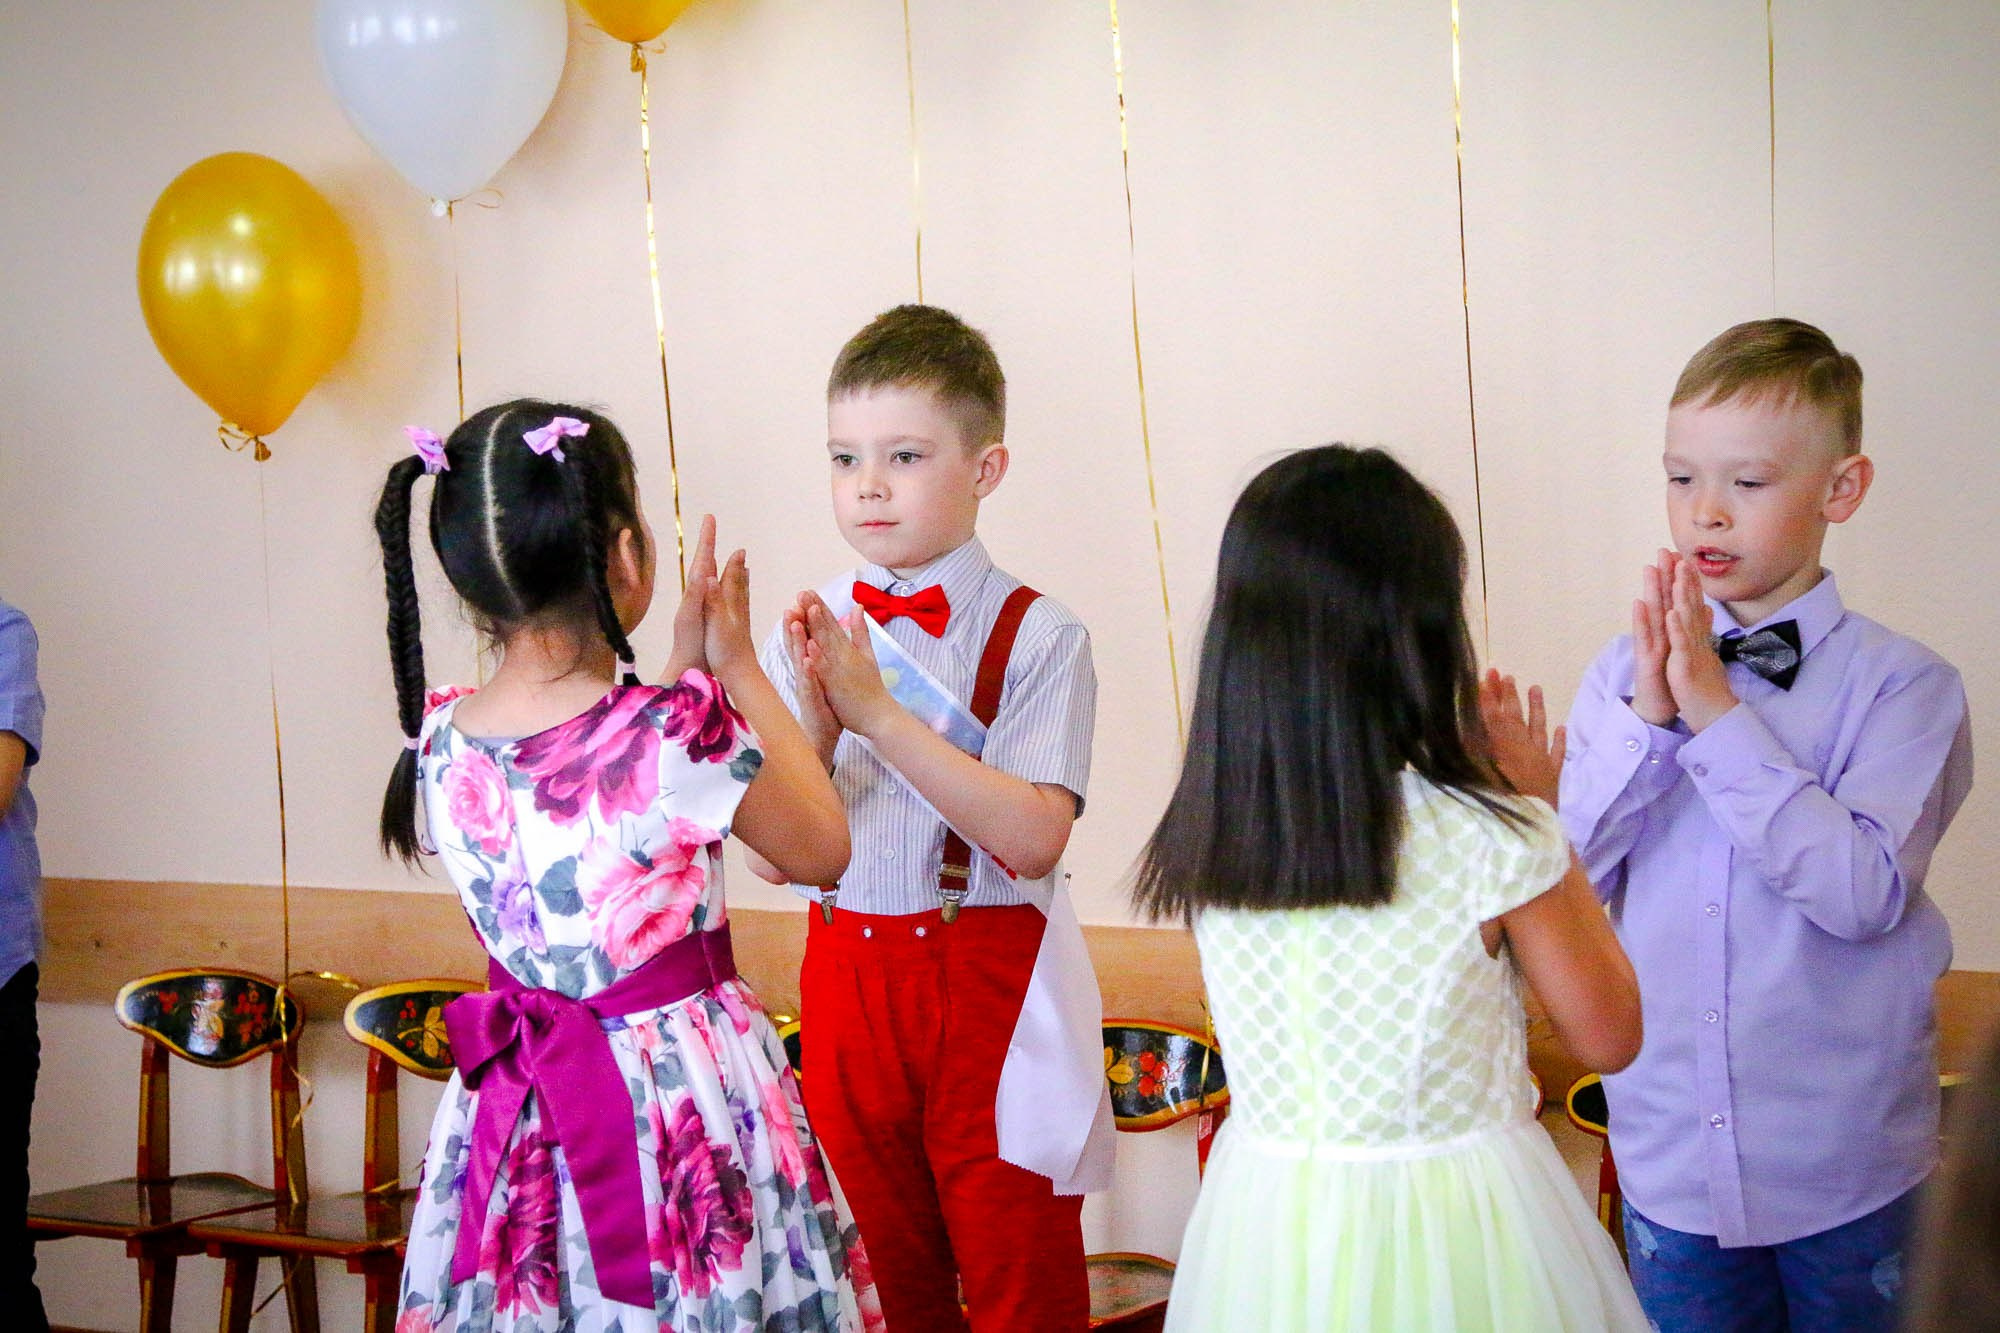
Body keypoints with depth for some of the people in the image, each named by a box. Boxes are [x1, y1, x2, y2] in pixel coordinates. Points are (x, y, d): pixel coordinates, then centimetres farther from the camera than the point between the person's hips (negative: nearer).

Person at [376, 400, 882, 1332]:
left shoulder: (441, 741, -5)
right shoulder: (680, 733, -22)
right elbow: (823, 850, -3)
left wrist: (684, 666, 11)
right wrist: (738, 669, 1)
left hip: (514, 1113, 5)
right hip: (686, 1103, -5)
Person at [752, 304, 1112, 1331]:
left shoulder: (1035, 636, -9)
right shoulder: (807, 637, 3)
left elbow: (1031, 836, -20)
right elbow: (775, 854, -2)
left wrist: (879, 712, -23)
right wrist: (816, 723, -19)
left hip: (992, 986, -4)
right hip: (850, 981, 4)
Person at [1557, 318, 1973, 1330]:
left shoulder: (1901, 684, -10)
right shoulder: (1625, 674, 1)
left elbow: (1865, 891, -23)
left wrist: (1717, 714, -22)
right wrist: (1647, 718, -17)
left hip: (1845, 1170, -3)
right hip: (1670, 1158, 3)